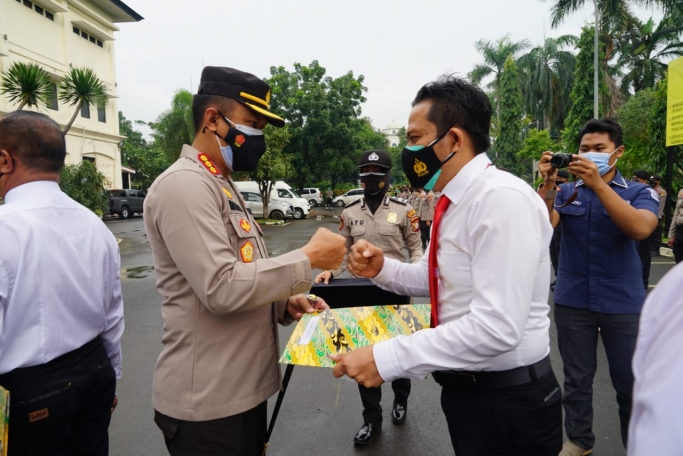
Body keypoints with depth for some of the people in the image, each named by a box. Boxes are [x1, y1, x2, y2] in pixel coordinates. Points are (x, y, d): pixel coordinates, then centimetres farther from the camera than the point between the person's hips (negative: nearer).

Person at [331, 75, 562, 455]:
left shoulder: (503, 198, -25)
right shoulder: (455, 201, 5)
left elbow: (497, 327, -31)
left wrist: (388, 359, -28)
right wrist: (383, 269, -3)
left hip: (507, 400, -8)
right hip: (465, 387, 8)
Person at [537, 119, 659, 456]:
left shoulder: (639, 192, -1)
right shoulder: (566, 192, 3)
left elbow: (640, 229, -22)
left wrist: (598, 184, -29)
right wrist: (547, 183, -25)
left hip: (623, 303, -1)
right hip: (572, 301, 2)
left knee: (631, 383, 10)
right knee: (576, 379, 14)